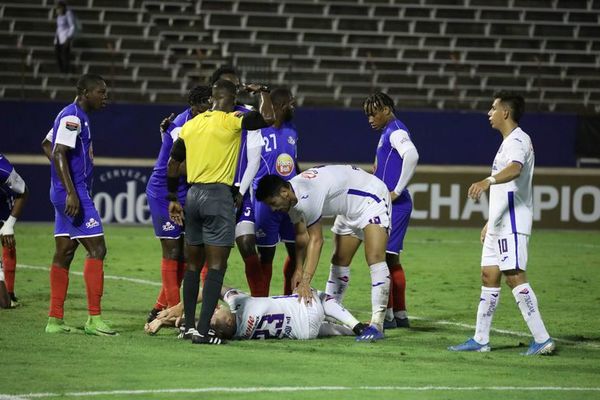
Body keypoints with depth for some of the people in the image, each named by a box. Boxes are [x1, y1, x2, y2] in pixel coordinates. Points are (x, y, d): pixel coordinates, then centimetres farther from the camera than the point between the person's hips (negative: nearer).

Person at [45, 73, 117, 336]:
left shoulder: (77, 117, 17)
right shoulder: (72, 118, -14)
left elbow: (53, 149, 25)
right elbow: (59, 154, -21)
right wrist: (71, 193, -26)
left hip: (72, 194, 11)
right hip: (73, 193, -11)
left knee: (64, 253, 9)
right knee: (97, 249, -11)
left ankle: (55, 321, 10)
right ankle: (94, 319, -12)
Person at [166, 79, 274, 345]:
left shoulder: (190, 125, 10)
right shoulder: (231, 121, -8)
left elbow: (172, 164, 13)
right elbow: (267, 118, -11)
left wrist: (173, 199, 21)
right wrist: (262, 92, 8)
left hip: (193, 194, 6)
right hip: (219, 195, -6)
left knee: (194, 264, 15)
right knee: (217, 265, -5)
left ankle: (189, 326, 18)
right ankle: (202, 330, -13)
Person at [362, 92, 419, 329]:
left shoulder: (396, 132, -13)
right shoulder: (388, 133, 18)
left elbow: (411, 156, -31)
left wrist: (397, 191, -25)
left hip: (394, 205, -10)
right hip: (388, 205, 10)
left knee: (381, 257, -9)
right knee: (391, 260, 14)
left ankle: (387, 316, -7)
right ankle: (400, 315, 18)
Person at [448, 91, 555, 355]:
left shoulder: (518, 141, -12)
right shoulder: (508, 142, 21)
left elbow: (515, 169, -35)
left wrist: (488, 181, -52)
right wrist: (491, 222, 31)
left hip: (512, 225, -10)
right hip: (499, 224, 10)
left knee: (514, 276, -14)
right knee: (489, 276, 11)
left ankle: (542, 340, -15)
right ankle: (480, 340, 16)